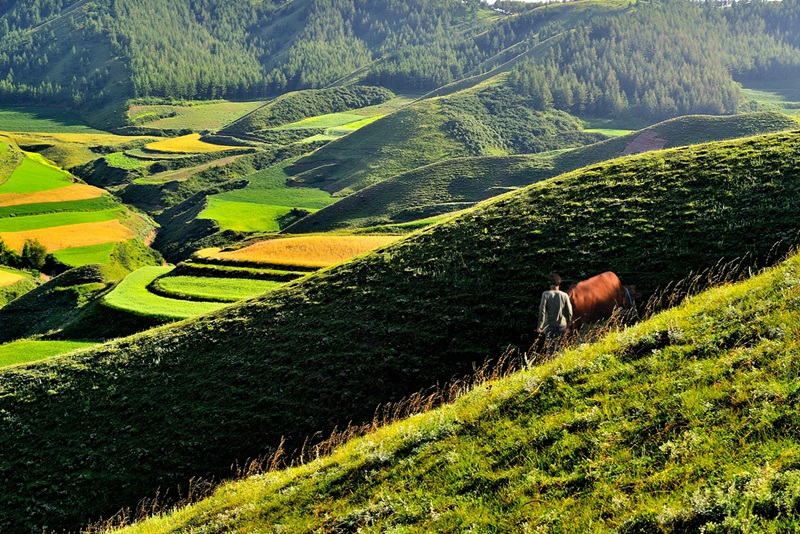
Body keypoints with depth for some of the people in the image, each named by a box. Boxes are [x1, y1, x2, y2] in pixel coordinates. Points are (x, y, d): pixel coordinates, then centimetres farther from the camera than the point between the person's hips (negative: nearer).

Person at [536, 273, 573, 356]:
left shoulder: (546, 294, -8)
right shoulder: (564, 295, -3)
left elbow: (542, 310, -11)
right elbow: (569, 312, 0)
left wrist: (540, 325, -5)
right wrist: (568, 324, 16)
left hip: (550, 325, -2)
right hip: (562, 325, 2)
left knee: (550, 347, 1)